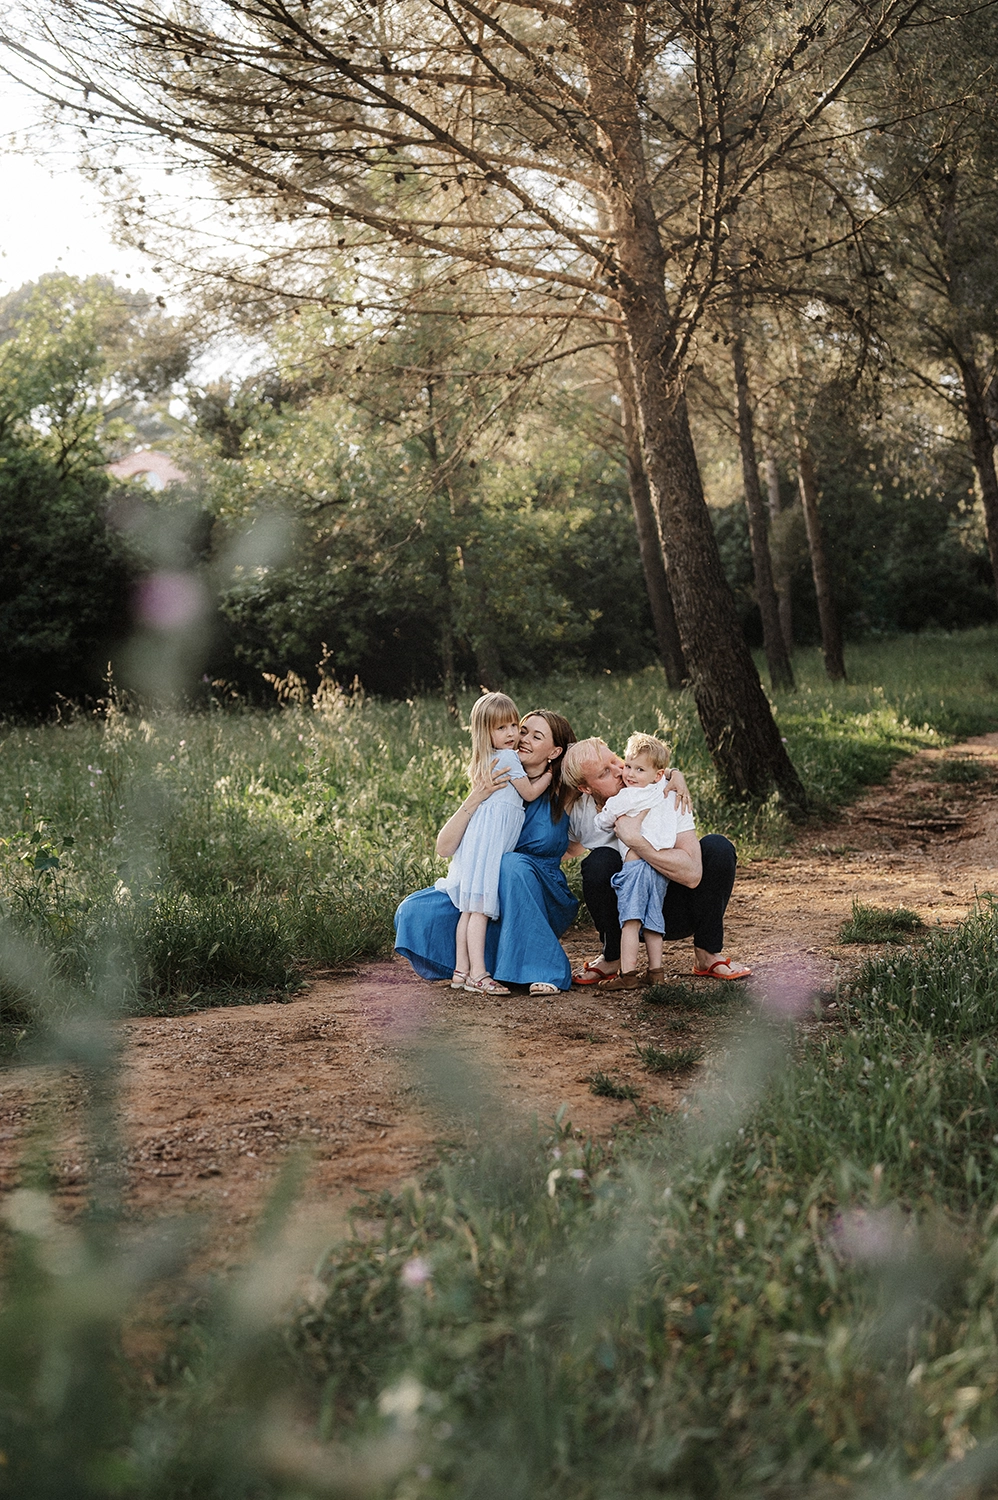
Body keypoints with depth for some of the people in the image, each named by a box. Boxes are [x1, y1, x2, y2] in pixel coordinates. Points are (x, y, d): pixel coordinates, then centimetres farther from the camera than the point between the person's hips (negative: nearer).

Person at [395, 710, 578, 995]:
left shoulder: (562, 793, -5)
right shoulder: (493, 784, -3)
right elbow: (444, 848, -11)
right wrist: (474, 800, -27)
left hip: (543, 901, -3)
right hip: (485, 893, 3)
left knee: (514, 864, -35)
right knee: (415, 912, -17)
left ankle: (542, 970, -25)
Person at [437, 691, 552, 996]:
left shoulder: (486, 761, 20)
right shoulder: (507, 756, -6)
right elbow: (529, 793, 1)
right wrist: (550, 773, 14)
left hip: (478, 834, 9)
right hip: (491, 837, -9)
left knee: (470, 908, 8)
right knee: (480, 907, -11)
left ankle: (461, 970, 10)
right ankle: (478, 973, -13)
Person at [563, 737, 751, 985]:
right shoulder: (579, 812, -11)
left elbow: (692, 874, -31)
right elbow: (572, 847, 16)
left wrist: (634, 839, -37)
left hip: (674, 912, -1)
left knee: (717, 846, -25)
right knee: (600, 861, -28)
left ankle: (707, 956, -8)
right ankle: (611, 959, -4)